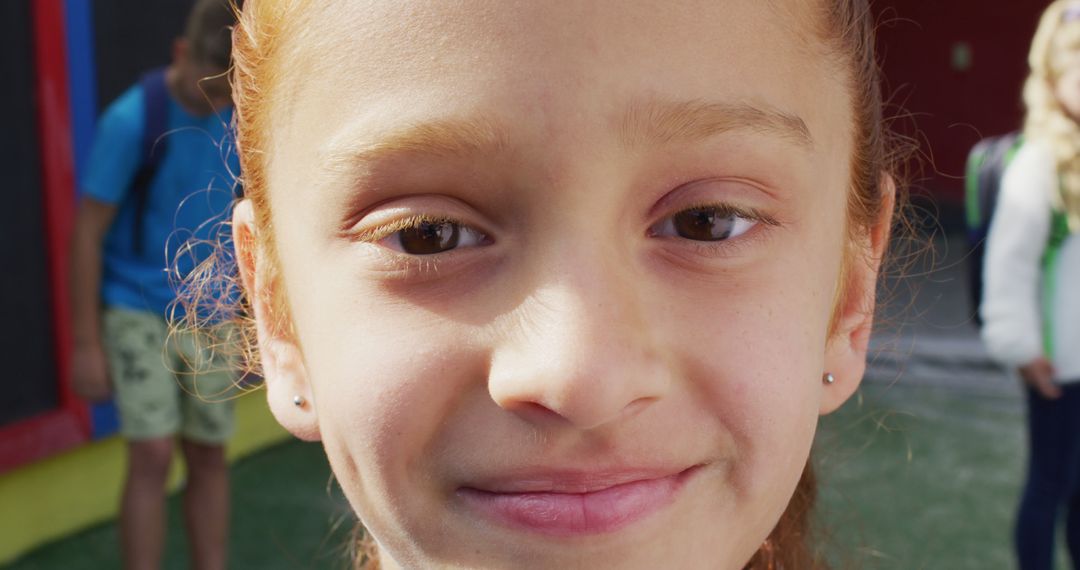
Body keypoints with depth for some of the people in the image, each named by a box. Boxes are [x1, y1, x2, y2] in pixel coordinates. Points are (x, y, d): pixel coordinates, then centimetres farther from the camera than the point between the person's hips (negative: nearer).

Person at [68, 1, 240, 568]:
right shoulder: (130, 120, -18)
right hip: (136, 312, -4)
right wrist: (86, 343, -11)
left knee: (208, 455, 9)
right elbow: (87, 231, -13)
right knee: (152, 457, -10)